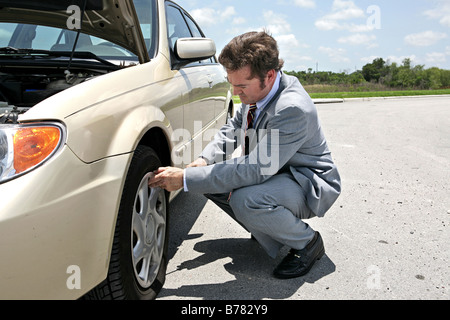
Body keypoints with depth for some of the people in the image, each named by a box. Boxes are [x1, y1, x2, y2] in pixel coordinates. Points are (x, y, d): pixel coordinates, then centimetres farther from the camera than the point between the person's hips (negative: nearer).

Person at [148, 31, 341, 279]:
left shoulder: (293, 108, -33)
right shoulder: (257, 90, -6)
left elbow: (256, 169, -37)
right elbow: (232, 129, 8)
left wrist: (186, 178, -37)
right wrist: (204, 161, -12)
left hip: (309, 184, -8)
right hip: (272, 173, 8)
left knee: (244, 200, -35)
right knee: (209, 177, -1)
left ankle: (307, 242, -7)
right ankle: (264, 228, 13)